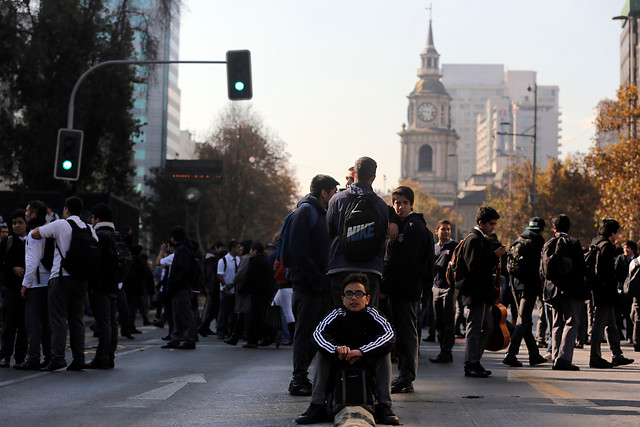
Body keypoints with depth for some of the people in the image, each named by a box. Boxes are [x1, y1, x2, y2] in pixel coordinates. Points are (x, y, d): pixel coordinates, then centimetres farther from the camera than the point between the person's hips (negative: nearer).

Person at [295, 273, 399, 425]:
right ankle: (317, 406, -27)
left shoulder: (372, 314, -10)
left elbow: (389, 336, -28)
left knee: (384, 352, -26)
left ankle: (384, 406, -30)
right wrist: (336, 349, -46)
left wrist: (361, 351, -43)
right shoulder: (337, 315, -7)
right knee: (323, 354, -23)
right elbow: (318, 334, -23)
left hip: (368, 367, -1)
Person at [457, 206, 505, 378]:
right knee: (475, 328, -5)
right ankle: (471, 365, 0)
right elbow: (474, 266, -24)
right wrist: (495, 256, -20)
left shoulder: (480, 239, 19)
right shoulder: (474, 240, -15)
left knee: (487, 327, 14)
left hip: (481, 292, 11)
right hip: (476, 292, -11)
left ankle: (474, 362, 20)